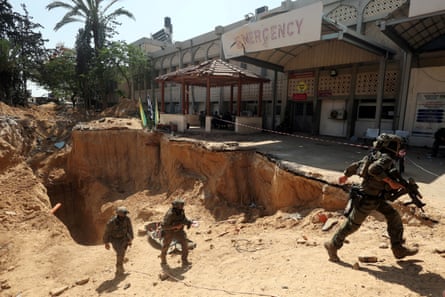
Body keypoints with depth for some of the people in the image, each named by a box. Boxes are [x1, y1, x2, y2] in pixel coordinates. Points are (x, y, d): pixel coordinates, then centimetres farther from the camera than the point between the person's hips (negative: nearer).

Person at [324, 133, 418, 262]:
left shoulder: (377, 156, 9)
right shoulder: (386, 158, -17)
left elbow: (356, 165, 15)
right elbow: (374, 169, -38)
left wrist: (345, 175, 28)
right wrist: (390, 182, -29)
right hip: (367, 199, -9)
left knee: (394, 216, 10)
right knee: (352, 224, 2)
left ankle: (398, 249, 21)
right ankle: (333, 245, 17)